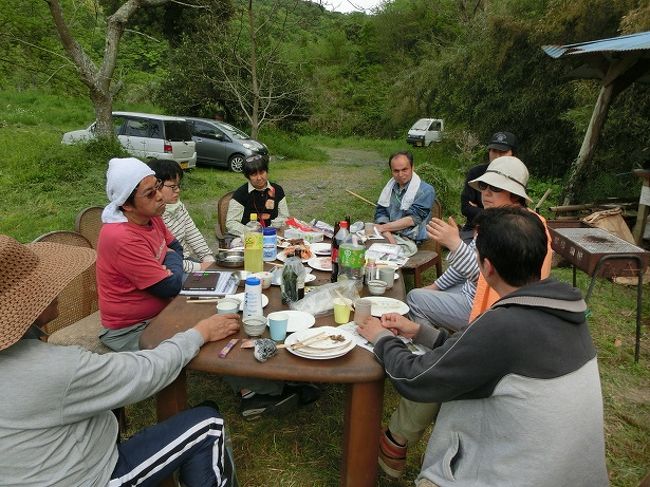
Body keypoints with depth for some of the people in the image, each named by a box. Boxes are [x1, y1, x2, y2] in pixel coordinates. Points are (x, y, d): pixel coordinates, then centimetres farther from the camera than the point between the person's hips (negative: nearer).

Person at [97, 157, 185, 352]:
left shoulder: (151, 216, -3)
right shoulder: (122, 239, -29)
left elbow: (175, 247, 12)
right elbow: (171, 287, -24)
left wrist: (167, 266, -9)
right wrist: (172, 259, -5)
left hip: (161, 311, 8)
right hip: (131, 330, -8)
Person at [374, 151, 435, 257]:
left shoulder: (425, 191, -4)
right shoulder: (390, 186, 15)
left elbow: (412, 219, -11)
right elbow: (380, 213, 6)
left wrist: (383, 227, -10)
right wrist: (389, 237, -12)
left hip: (408, 241, -5)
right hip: (387, 236, 5)